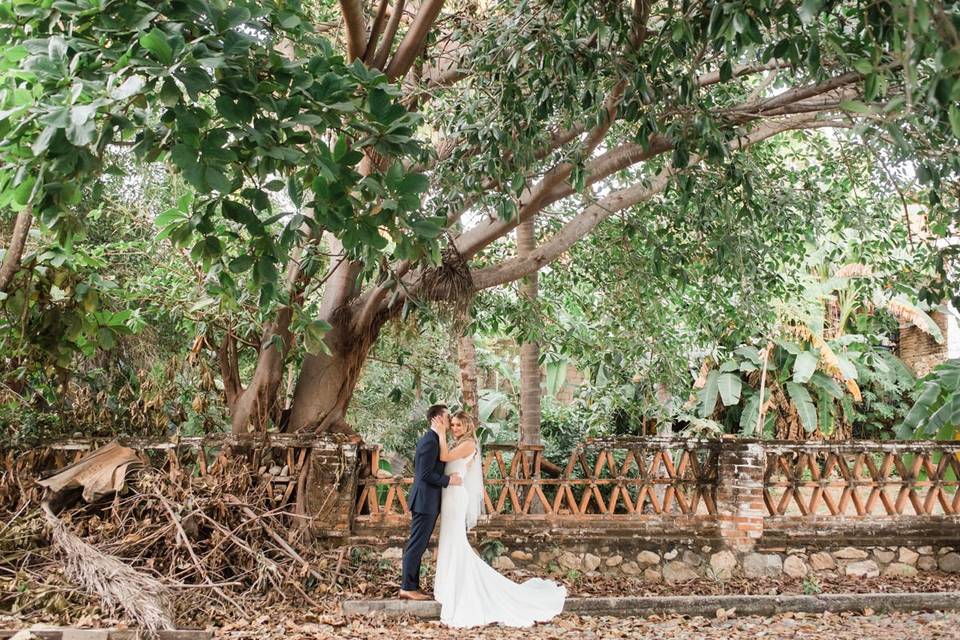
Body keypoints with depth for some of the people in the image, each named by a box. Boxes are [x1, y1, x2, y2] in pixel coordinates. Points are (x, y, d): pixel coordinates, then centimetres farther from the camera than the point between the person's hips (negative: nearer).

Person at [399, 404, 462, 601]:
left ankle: (412, 586, 18)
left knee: (418, 545, 13)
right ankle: (407, 588, 1)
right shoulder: (431, 441, -17)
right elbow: (426, 474, -22)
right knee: (416, 545, -5)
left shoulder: (427, 439, 15)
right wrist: (448, 480, -15)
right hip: (425, 501, -10)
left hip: (425, 501, 10)